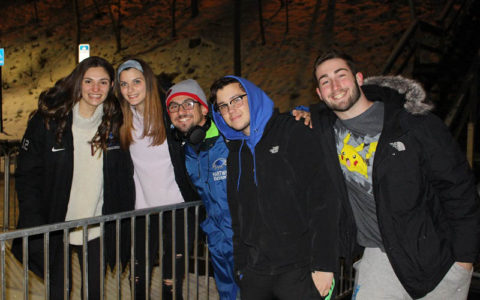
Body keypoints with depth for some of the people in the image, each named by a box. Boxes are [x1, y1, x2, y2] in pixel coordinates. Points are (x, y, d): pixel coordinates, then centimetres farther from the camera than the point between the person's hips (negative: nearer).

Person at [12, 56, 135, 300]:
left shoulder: (115, 124, 2)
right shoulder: (47, 121, -7)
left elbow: (124, 177, 9)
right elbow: (27, 176, -6)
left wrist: (123, 223, 4)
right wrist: (35, 227, -12)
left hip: (98, 228, 3)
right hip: (55, 229, -2)